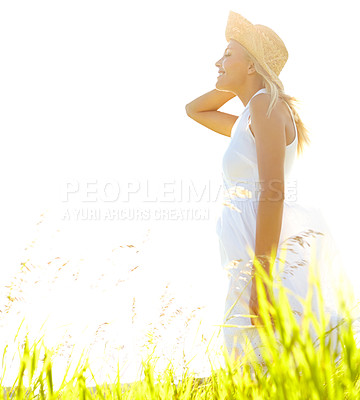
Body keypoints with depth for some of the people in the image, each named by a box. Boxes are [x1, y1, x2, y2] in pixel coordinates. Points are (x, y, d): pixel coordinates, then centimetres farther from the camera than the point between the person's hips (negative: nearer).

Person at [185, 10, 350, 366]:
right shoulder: (247, 122, 21)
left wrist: (260, 281, -23)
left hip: (276, 256, -10)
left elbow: (272, 194, -18)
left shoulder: (266, 103, -7)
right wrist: (236, 84, 23)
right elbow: (194, 110, 38)